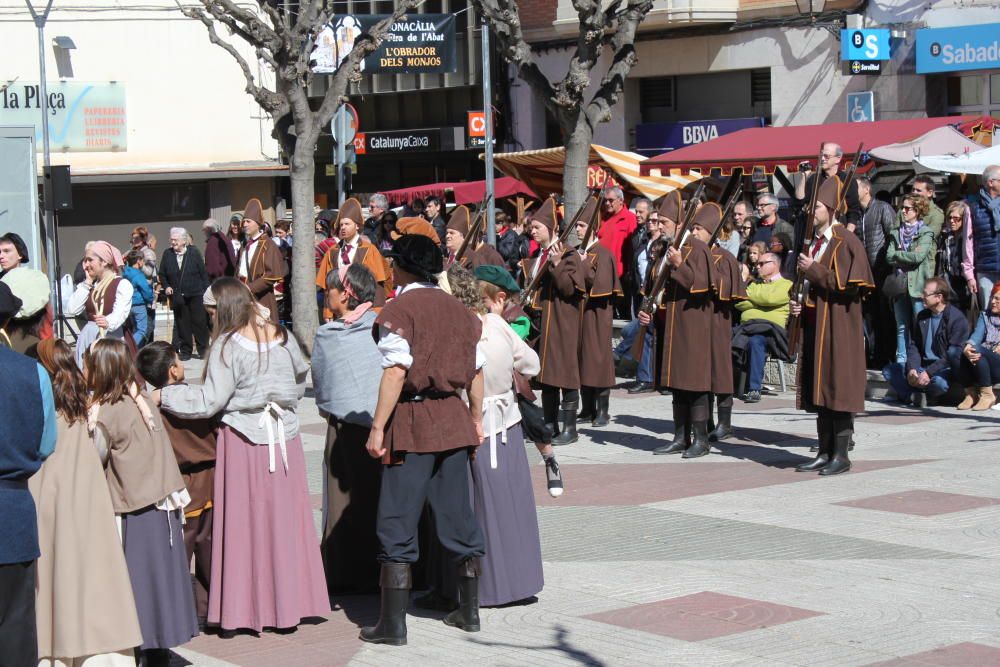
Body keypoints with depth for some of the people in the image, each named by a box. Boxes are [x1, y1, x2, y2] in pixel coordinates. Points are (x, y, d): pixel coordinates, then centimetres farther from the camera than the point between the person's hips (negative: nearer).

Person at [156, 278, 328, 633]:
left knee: (244, 524, 2)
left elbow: (209, 401, -17)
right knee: (285, 521, 11)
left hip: (244, 443, -5)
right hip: (284, 440, 5)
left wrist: (162, 395, -9)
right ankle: (289, 601, 18)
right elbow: (300, 383, 12)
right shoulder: (282, 337, 1)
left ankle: (246, 609, 5)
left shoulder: (229, 345, -14)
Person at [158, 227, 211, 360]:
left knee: (199, 323, 0)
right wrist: (166, 286, -4)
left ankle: (203, 349, 10)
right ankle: (185, 351, 12)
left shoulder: (194, 253, -3)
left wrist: (205, 291, -6)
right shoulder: (167, 254, 3)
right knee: (182, 324, 5)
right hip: (177, 296, 2)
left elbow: (203, 273, -2)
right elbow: (162, 274, 12)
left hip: (195, 295, -2)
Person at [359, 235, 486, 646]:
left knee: (398, 523, -2)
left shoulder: (398, 310, -9)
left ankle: (393, 623, -2)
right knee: (457, 515, 14)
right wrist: (477, 418, 21)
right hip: (453, 420, 6)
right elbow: (476, 371, 11)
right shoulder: (458, 310, 10)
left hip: (412, 421, -6)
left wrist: (377, 427, -16)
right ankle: (469, 610, 21)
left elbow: (396, 372, -17)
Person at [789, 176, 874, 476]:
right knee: (819, 392, 9)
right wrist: (798, 303, 7)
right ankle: (825, 452, 15)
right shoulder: (813, 241, 15)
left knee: (838, 392, -6)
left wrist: (814, 270, -14)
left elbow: (848, 285, -19)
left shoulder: (846, 241, -10)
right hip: (813, 325, 8)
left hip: (838, 328, -8)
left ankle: (841, 454, -1)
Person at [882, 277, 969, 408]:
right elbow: (913, 345, 9)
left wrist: (929, 372, -25)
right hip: (923, 366, 7)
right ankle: (915, 395, -25)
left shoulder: (958, 319, -11)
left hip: (944, 368, -7)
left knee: (939, 382, -39)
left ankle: (912, 393, -9)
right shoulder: (922, 316, 12)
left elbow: (953, 355, -17)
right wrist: (911, 368, -11)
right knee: (889, 371, -6)